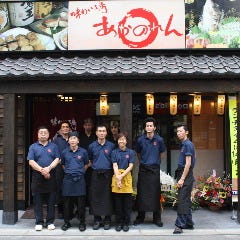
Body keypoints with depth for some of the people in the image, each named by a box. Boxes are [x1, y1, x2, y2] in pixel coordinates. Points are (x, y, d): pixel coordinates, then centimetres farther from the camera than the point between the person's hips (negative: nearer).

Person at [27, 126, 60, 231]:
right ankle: (39, 222, 13)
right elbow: (31, 162, -3)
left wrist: (49, 168, -16)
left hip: (51, 177, 1)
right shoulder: (33, 147, 7)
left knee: (51, 201, 4)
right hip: (37, 177, 0)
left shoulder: (53, 146, 10)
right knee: (37, 201, 4)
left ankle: (50, 222, 13)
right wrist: (42, 170, -15)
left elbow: (57, 159, 0)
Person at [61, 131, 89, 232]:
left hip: (79, 179, -1)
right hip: (68, 179, 1)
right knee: (67, 202, 6)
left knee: (81, 202, 2)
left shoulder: (83, 152, 1)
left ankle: (82, 223, 14)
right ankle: (67, 222, 19)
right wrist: (68, 171, 12)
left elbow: (86, 164, 14)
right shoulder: (64, 152, 4)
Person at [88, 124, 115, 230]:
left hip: (107, 174, -1)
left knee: (107, 197, 1)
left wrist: (107, 166, 3)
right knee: (95, 197, 3)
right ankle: (97, 220, 14)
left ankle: (107, 220, 11)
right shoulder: (92, 146, 6)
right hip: (96, 174, 1)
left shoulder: (111, 146, 2)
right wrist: (96, 166, 11)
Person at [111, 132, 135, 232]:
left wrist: (122, 176, -12)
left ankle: (126, 223, 12)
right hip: (116, 176, 0)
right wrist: (118, 178, -13)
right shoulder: (114, 152, 7)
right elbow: (115, 166, -1)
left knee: (127, 202, 3)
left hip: (127, 176, 0)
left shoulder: (131, 152, 5)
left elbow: (130, 166, -1)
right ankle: (118, 223, 15)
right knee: (117, 202, 5)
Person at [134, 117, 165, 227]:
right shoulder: (140, 140, -1)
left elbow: (162, 153, 14)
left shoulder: (159, 140, -2)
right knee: (141, 193, 4)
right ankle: (140, 217, 16)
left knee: (155, 193, 2)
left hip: (155, 169, 0)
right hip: (143, 168, 1)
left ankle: (157, 218, 13)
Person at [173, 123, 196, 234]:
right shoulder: (184, 144, 17)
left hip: (186, 175, -10)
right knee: (186, 200, 14)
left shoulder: (188, 144, -12)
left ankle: (180, 225, -9)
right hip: (182, 174, 10)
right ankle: (189, 223, 21)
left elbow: (188, 163, -18)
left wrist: (182, 179, -19)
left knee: (183, 201, -10)